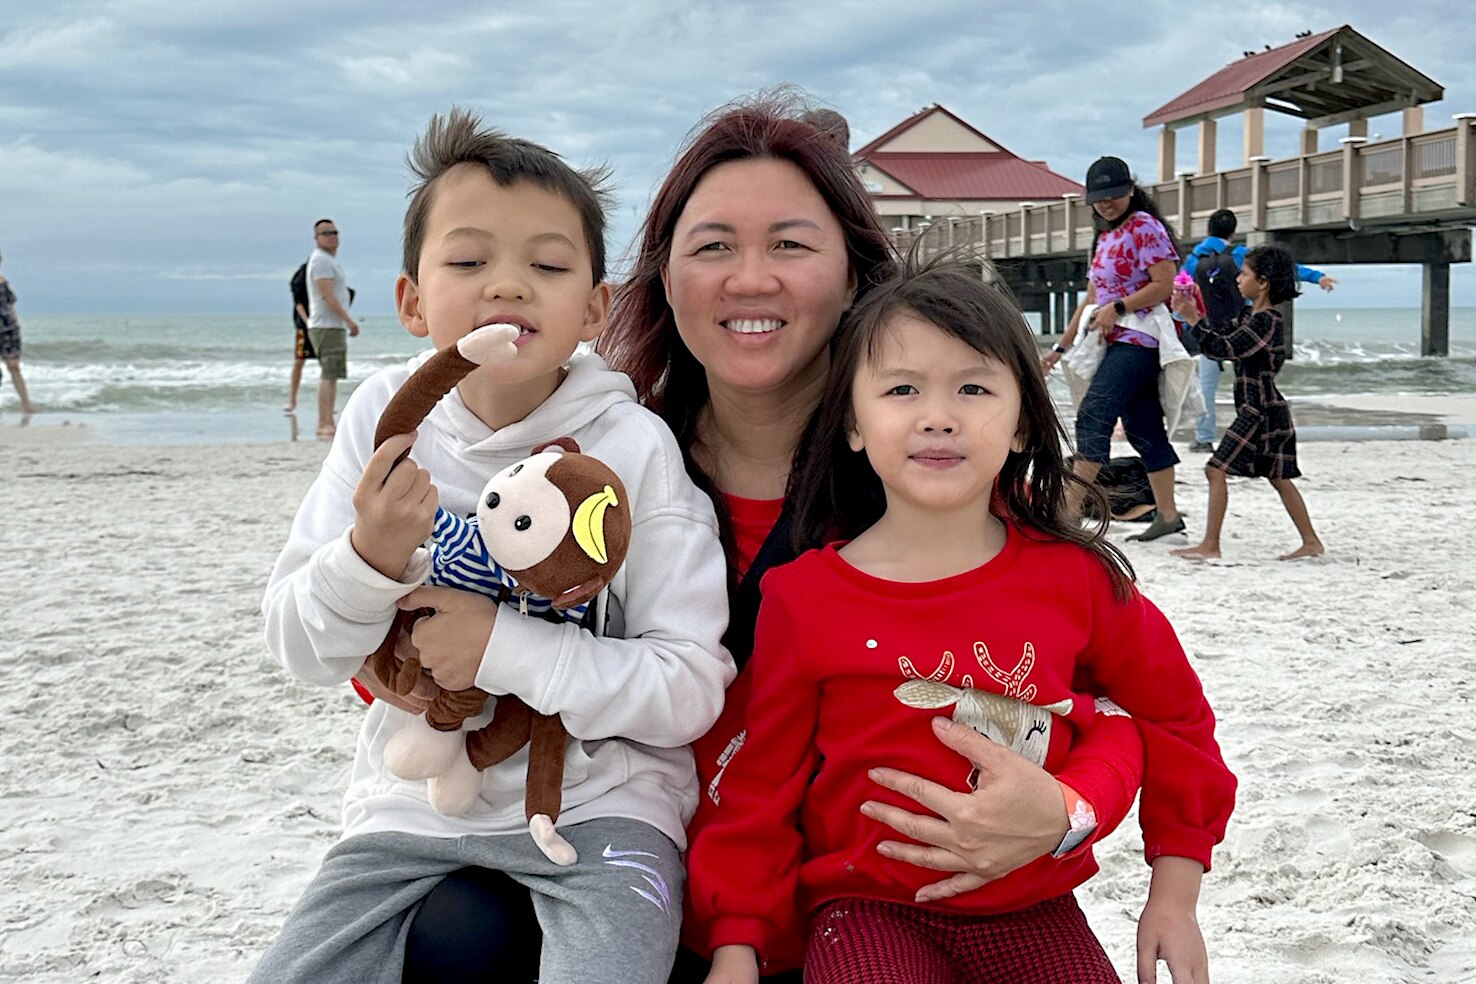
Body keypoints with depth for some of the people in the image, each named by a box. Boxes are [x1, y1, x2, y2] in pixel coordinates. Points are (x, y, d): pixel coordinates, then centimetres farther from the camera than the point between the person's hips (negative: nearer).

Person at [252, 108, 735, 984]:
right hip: (416, 803, 4)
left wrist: (503, 647, -22)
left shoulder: (635, 447, -12)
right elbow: (304, 652, -2)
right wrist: (370, 557, -22)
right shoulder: (388, 418, -3)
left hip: (597, 803, -3)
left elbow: (692, 691, -15)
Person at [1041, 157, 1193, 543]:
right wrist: (1061, 347, 21)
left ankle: (1070, 511, -24)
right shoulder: (1105, 237, 21)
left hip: (1137, 340, -9)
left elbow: (1164, 285, -14)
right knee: (1143, 431, 9)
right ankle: (1167, 516, 13)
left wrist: (1118, 307, -20)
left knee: (1092, 417, -19)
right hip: (1118, 342, 9)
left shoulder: (1145, 227, -6)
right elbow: (1093, 300, 24)